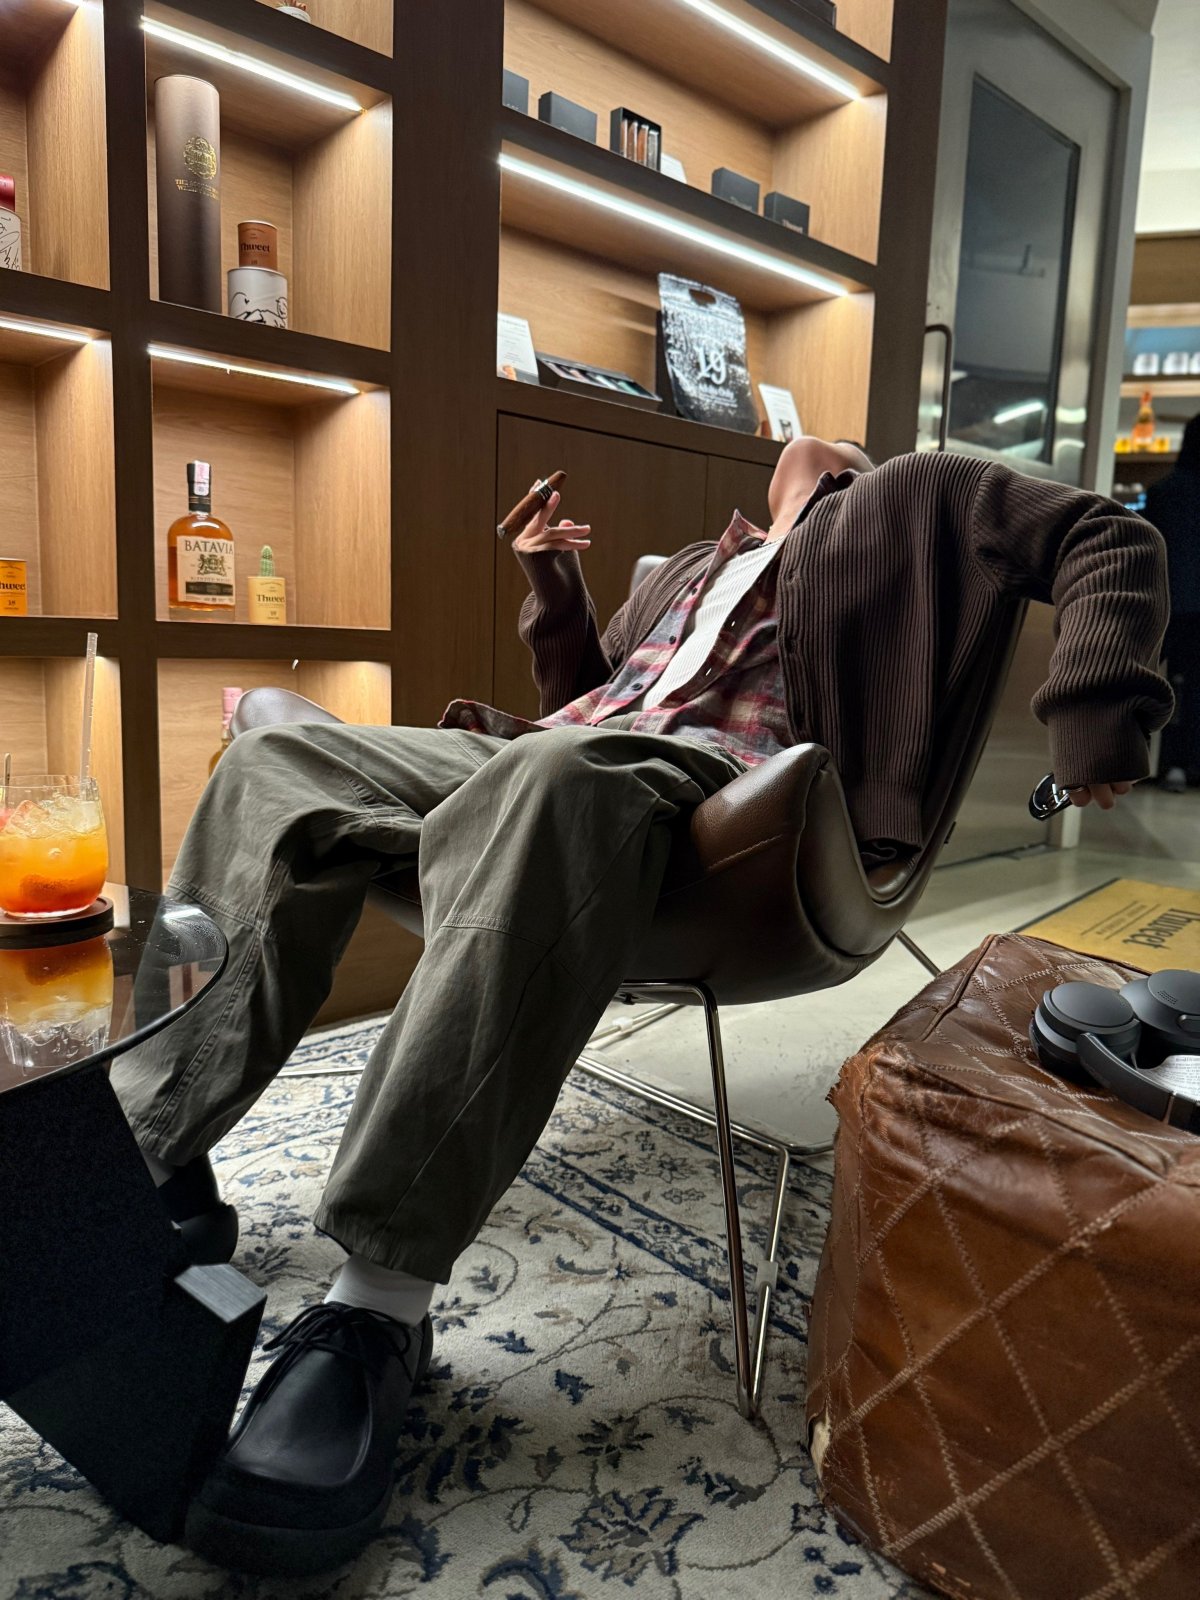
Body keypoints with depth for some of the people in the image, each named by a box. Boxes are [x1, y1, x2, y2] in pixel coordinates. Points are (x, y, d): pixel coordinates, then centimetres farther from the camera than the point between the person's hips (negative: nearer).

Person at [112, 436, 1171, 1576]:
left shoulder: (915, 501, 25)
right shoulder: (696, 565, 39)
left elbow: (1113, 542, 14)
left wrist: (1093, 714, -2)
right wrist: (552, 588, 23)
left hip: (709, 771, -7)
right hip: (546, 750, 8)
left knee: (552, 779, -40)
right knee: (278, 758, -8)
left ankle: (379, 1305, -39)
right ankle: (149, 1150, -12)